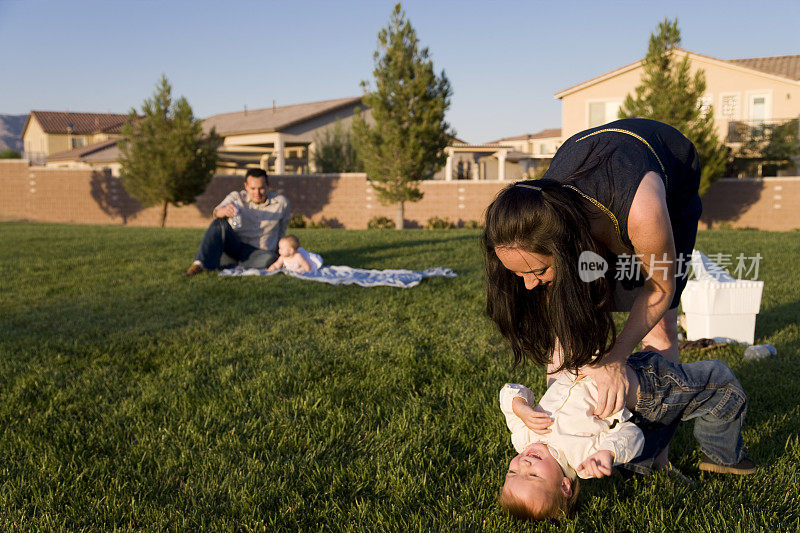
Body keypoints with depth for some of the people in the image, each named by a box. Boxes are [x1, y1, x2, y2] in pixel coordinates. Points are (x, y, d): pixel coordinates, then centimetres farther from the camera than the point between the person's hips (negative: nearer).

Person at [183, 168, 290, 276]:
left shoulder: (281, 202, 0)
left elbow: (282, 228, 18)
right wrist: (225, 210, -47)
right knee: (220, 223, -27)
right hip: (235, 245, 0)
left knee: (268, 258, -37)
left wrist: (277, 247, 23)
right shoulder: (236, 197, -3)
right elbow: (217, 212, -24)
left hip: (258, 251, 0)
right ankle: (199, 264, -40)